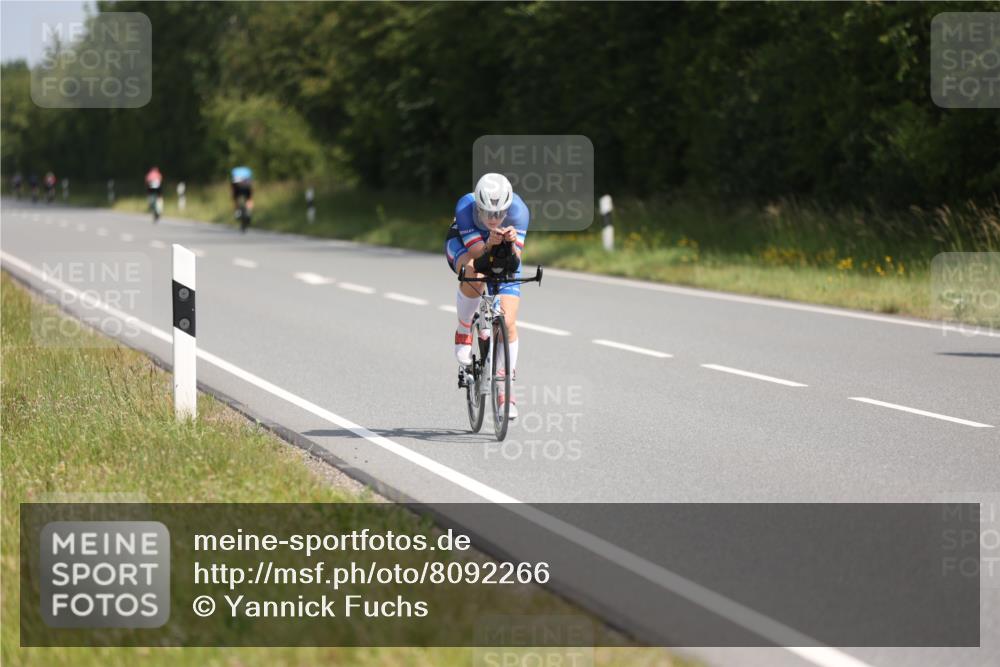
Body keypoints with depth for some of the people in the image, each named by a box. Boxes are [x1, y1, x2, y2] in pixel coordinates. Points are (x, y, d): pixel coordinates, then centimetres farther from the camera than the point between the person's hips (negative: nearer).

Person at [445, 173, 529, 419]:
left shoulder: (518, 209, -32)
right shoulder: (465, 207, -35)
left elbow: (515, 259, -32)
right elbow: (476, 254, -35)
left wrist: (511, 243, -53)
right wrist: (489, 244, -56)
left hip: (502, 254, 1)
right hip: (463, 245, -1)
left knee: (508, 322, -11)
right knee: (474, 274, -39)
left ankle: (506, 391, 4)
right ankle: (463, 332, -12)